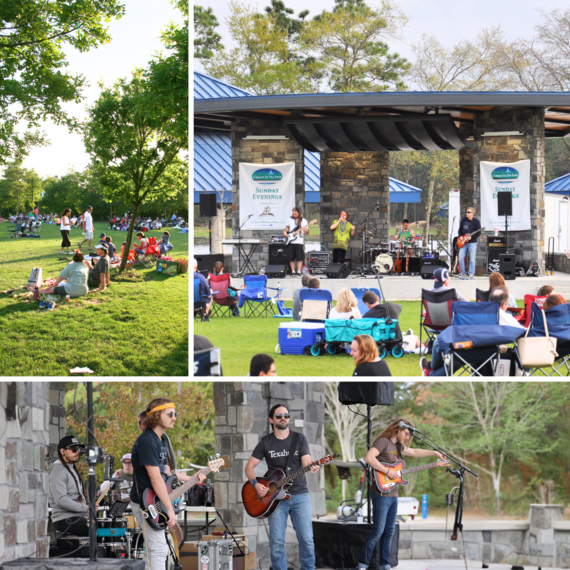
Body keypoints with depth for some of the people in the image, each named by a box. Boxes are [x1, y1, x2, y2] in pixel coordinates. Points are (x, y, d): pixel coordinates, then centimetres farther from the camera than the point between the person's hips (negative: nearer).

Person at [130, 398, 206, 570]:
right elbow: (155, 478, -25)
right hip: (145, 504, -10)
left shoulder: (159, 440, 12)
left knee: (156, 549, 16)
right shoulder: (147, 441, -21)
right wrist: (170, 509, -26)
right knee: (159, 549, -11)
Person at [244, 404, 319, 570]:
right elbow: (249, 466, 7)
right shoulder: (266, 442, 5)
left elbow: (306, 463, -4)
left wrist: (311, 467, -28)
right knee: (276, 542, -5)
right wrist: (255, 484, -11)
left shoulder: (299, 439, 5)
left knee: (306, 539, -4)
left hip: (300, 495, 0)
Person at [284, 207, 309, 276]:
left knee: (299, 257, -7)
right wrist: (285, 232, 4)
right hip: (291, 241, 3)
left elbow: (307, 232, 0)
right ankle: (293, 271, 8)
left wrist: (306, 230, -23)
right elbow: (287, 227, 24)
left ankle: (299, 272, -4)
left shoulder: (303, 221, 2)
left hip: (299, 241, -3)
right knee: (291, 257, 2)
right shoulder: (290, 220, 12)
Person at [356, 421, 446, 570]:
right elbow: (368, 458, -25)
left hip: (393, 494, 9)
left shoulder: (398, 446, 17)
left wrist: (435, 453, 31)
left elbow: (414, 452, 34)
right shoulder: (383, 441, -11)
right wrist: (387, 471, -24)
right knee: (378, 530, -11)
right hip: (382, 494, -9)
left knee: (389, 531, 10)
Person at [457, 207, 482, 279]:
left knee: (472, 259, -4)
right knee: (461, 257, -2)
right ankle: (463, 273, 9)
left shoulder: (476, 222, -3)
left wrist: (471, 237, -18)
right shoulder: (463, 220, 11)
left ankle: (471, 274, 2)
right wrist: (460, 237, 3)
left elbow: (478, 233, -6)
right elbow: (460, 230, 20)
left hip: (472, 242, -5)